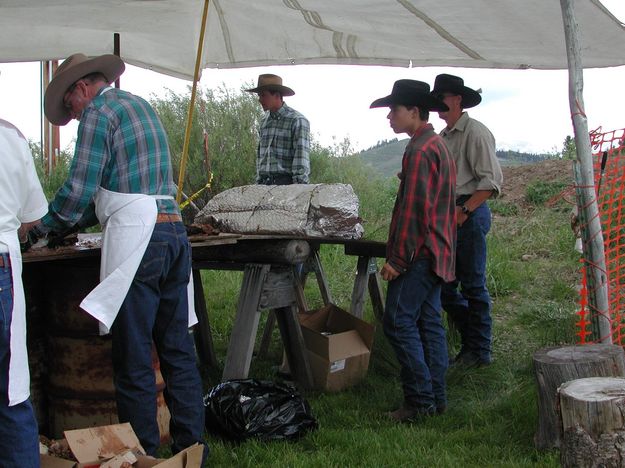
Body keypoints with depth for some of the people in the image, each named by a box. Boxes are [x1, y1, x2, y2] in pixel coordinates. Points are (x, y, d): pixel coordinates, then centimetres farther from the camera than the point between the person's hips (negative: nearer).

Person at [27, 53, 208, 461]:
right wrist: (72, 223, 28)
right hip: (174, 231, 8)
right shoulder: (141, 106, 24)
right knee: (177, 347, 11)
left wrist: (43, 227, 8)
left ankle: (144, 452, 6)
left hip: (136, 237, -8)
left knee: (134, 355, -1)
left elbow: (80, 189, -8)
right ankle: (191, 442, 17)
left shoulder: (99, 111, -1)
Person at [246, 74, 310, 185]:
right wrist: (258, 182, 16)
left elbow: (302, 156, -12)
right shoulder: (264, 121, 17)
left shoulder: (297, 121, -5)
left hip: (286, 183, -6)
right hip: (264, 184, 6)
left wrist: (299, 188, -19)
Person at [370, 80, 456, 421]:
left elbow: (414, 209, -21)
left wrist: (397, 259, -18)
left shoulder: (419, 151, -15)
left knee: (399, 322, -7)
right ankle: (436, 397, 17)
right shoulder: (438, 145, 18)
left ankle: (420, 400, -4)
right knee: (429, 322, 12)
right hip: (437, 252, 10)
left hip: (419, 253, -10)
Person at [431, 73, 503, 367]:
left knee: (473, 285, -3)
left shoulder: (475, 132, -8)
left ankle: (480, 351, 6)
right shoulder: (443, 136, 19)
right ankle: (470, 344, 21)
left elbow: (491, 180, -15)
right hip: (448, 217, 9)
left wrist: (464, 210, -22)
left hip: (471, 214, -9)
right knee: (445, 284, 10)